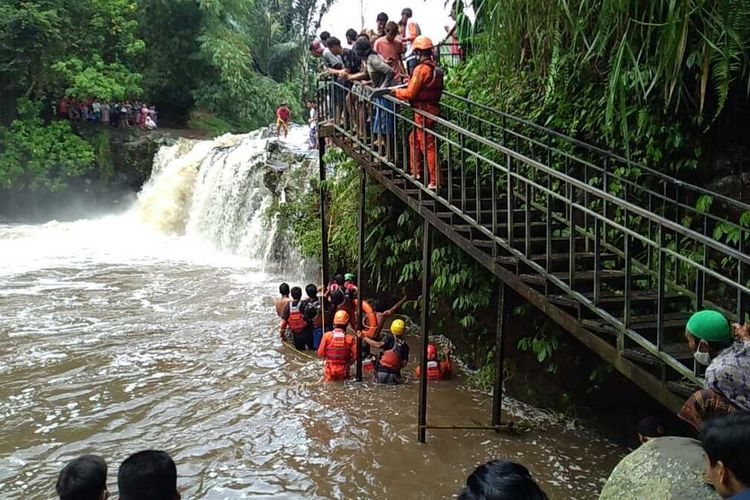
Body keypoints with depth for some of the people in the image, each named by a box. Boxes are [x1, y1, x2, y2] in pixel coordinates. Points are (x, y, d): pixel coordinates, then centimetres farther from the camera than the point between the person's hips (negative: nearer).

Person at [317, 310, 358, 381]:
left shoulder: (327, 336, -10)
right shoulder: (350, 338, -10)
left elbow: (320, 353, -6)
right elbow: (355, 355, -9)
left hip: (330, 369, 0)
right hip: (343, 370, 0)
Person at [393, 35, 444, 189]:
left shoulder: (421, 69, -17)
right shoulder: (436, 69, 10)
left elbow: (410, 93, -17)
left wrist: (396, 92, -1)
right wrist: (411, 81, 20)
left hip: (423, 112, -9)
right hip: (433, 108, 9)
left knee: (428, 146, -4)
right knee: (414, 139, 23)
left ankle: (435, 181, 0)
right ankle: (415, 171, 31)